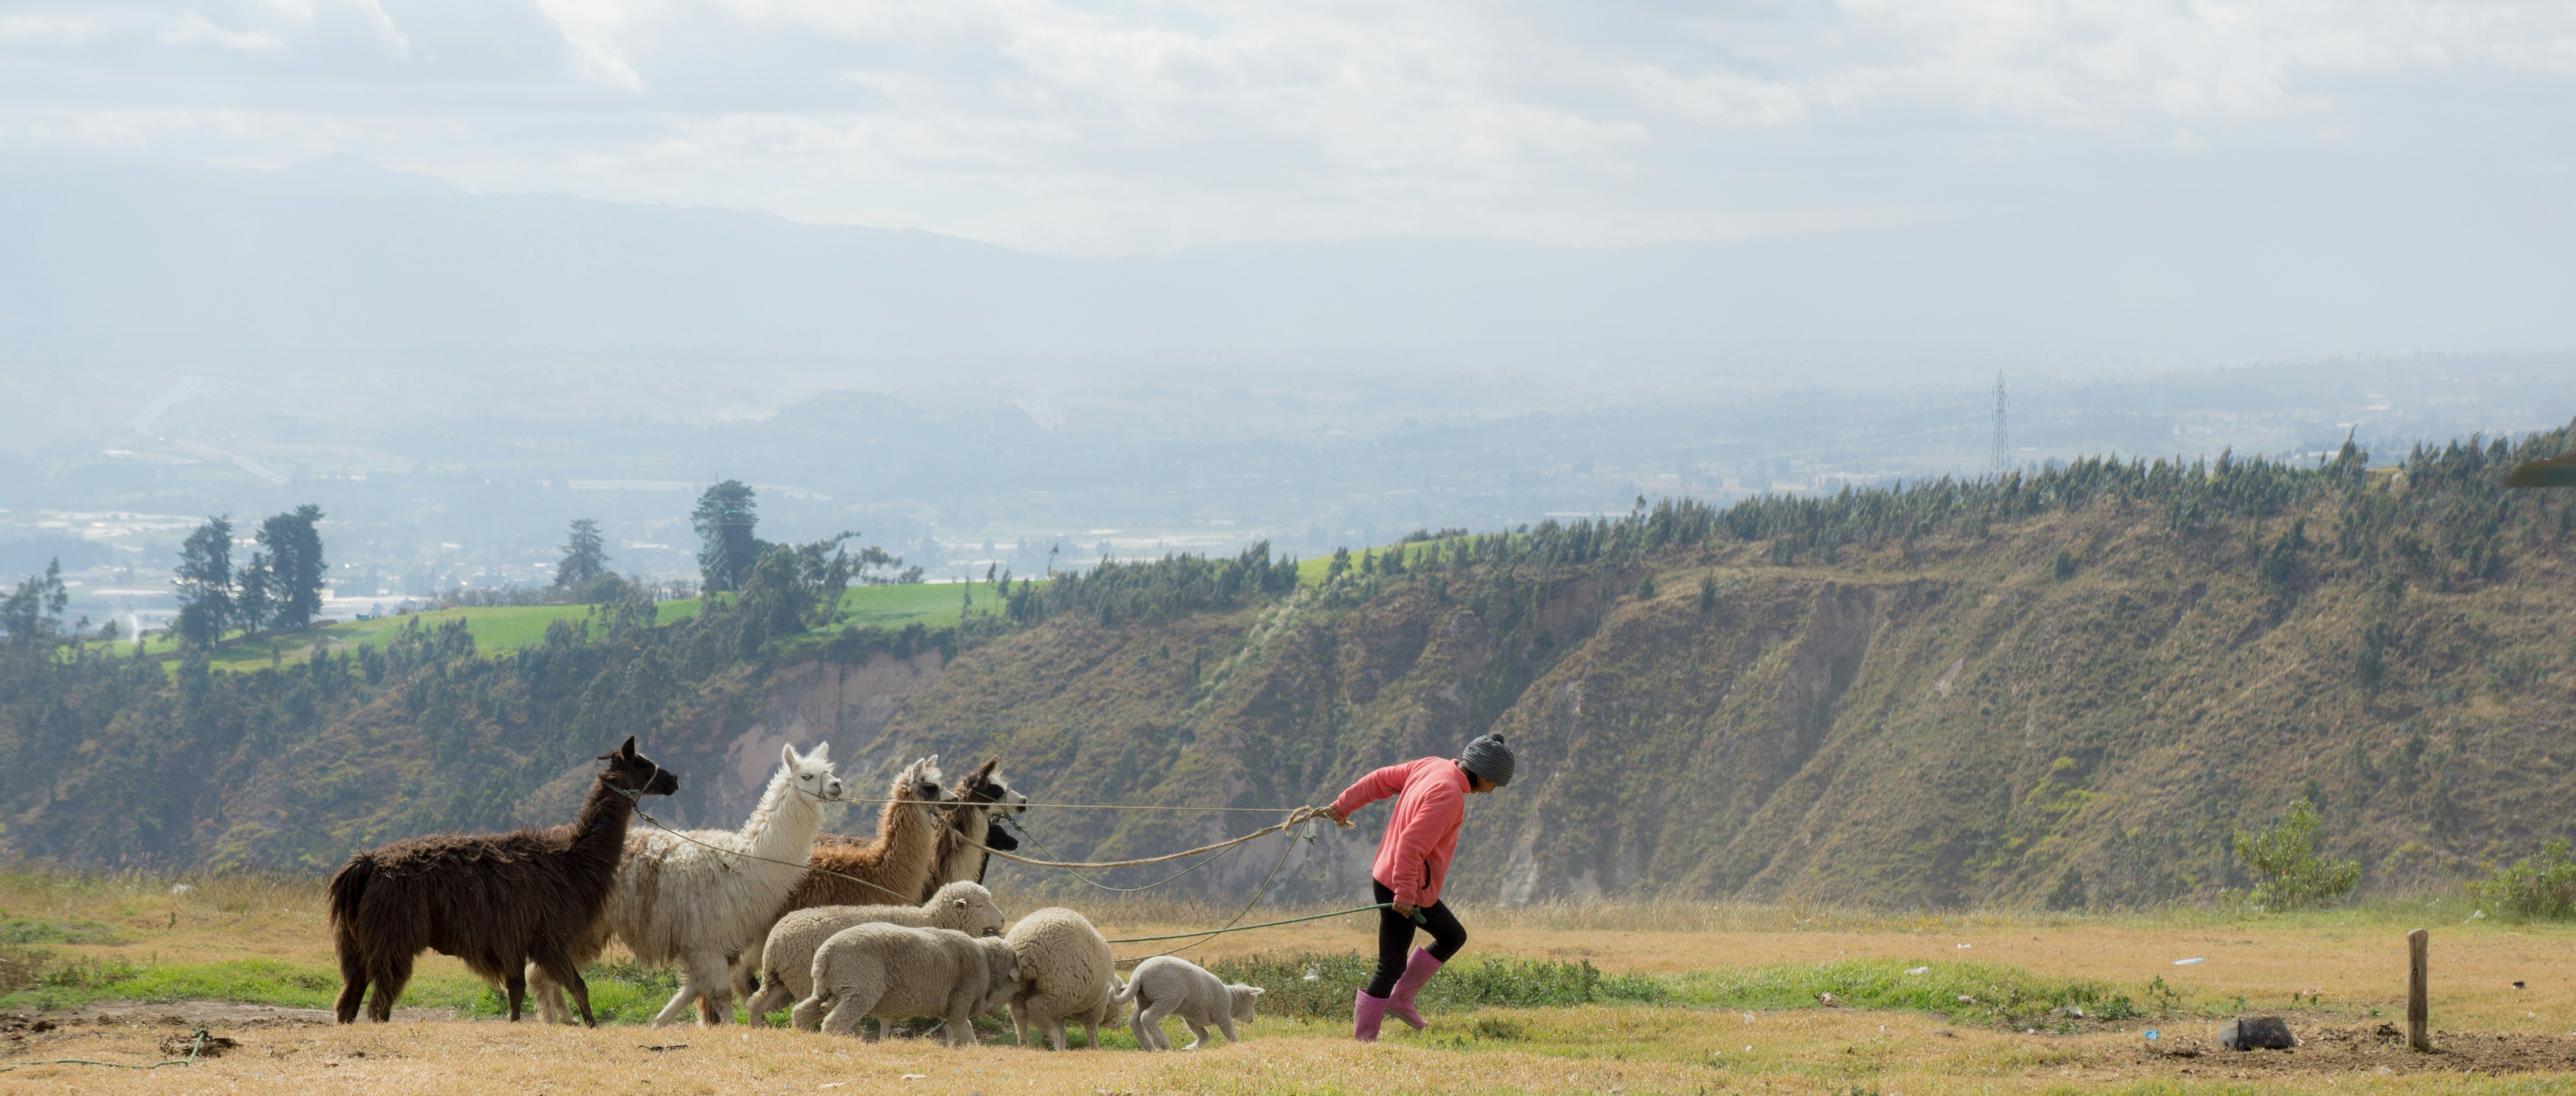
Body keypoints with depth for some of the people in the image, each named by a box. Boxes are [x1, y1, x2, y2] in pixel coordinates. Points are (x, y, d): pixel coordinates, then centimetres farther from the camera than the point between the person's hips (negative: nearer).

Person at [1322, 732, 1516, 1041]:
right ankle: (1363, 1038, 2)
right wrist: (1405, 894, -27)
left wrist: (1343, 806, 22)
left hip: (1413, 889, 10)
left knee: (1453, 937, 22)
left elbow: (1380, 780, 12)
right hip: (1399, 889, -10)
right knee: (1392, 967, -4)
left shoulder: (1431, 767, 4)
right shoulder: (1448, 794, -23)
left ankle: (1401, 999, 23)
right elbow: (1411, 845, -28)